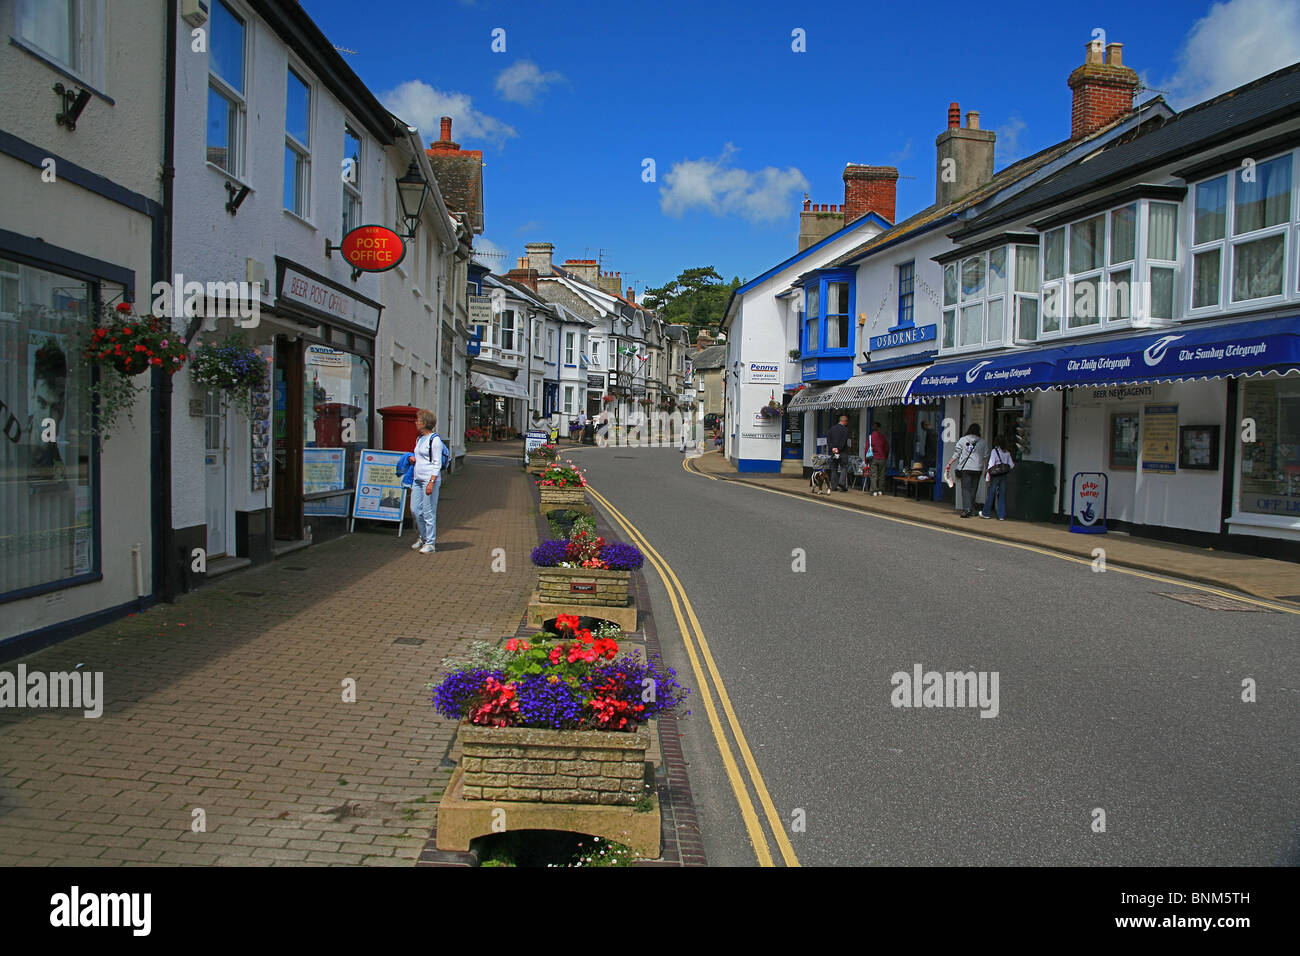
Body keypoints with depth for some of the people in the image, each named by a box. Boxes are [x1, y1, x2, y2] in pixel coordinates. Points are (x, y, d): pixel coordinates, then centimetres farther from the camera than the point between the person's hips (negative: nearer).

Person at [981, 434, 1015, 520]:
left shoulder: (994, 451, -9)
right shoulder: (1007, 453, 5)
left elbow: (991, 465, -11)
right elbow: (1011, 465, 8)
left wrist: (987, 478, -9)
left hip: (995, 475, -4)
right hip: (1004, 476, 4)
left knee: (990, 494, 6)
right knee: (1002, 495, 7)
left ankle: (986, 513, 16)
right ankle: (1002, 515, 6)